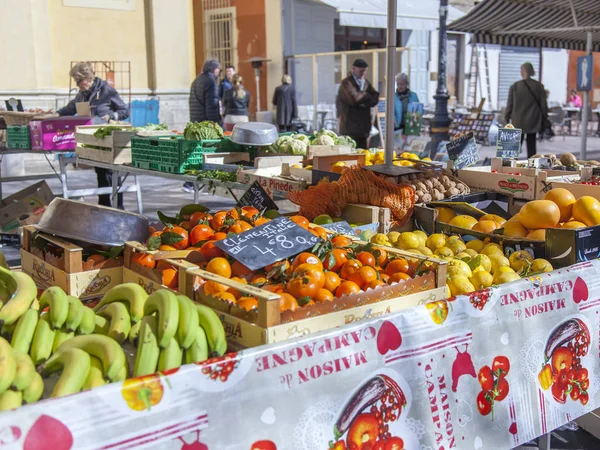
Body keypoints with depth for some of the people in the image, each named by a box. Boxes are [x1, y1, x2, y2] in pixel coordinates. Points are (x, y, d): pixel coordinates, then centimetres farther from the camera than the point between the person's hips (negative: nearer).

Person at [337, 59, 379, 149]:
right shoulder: (347, 83, -7)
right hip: (350, 129, -7)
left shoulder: (366, 82, 17)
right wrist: (367, 95, -4)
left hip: (363, 128, 7)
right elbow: (354, 99, -22)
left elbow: (375, 98, 7)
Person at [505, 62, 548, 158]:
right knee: (531, 145, 10)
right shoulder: (539, 86, -2)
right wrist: (545, 117, 12)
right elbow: (543, 104, 2)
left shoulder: (515, 87, -7)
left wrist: (507, 118, 9)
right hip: (533, 122, 2)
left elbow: (510, 104, -1)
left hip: (518, 122, -2)